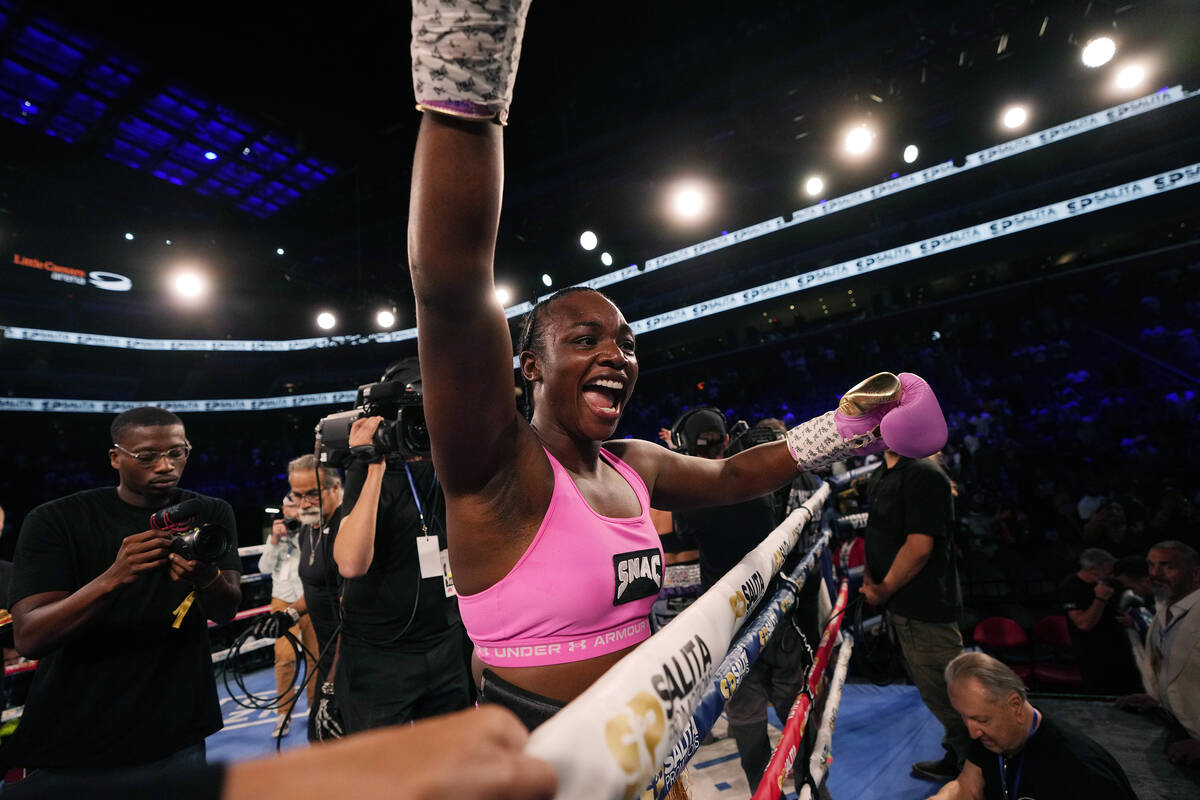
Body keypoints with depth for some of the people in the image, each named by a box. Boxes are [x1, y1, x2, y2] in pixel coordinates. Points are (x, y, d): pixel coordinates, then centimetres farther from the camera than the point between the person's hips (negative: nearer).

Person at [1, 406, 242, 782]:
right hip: (70, 745, -1)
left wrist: (206, 578, -35)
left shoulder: (211, 514, -3)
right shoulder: (56, 521, -9)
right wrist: (113, 577, -37)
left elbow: (226, 611, -12)